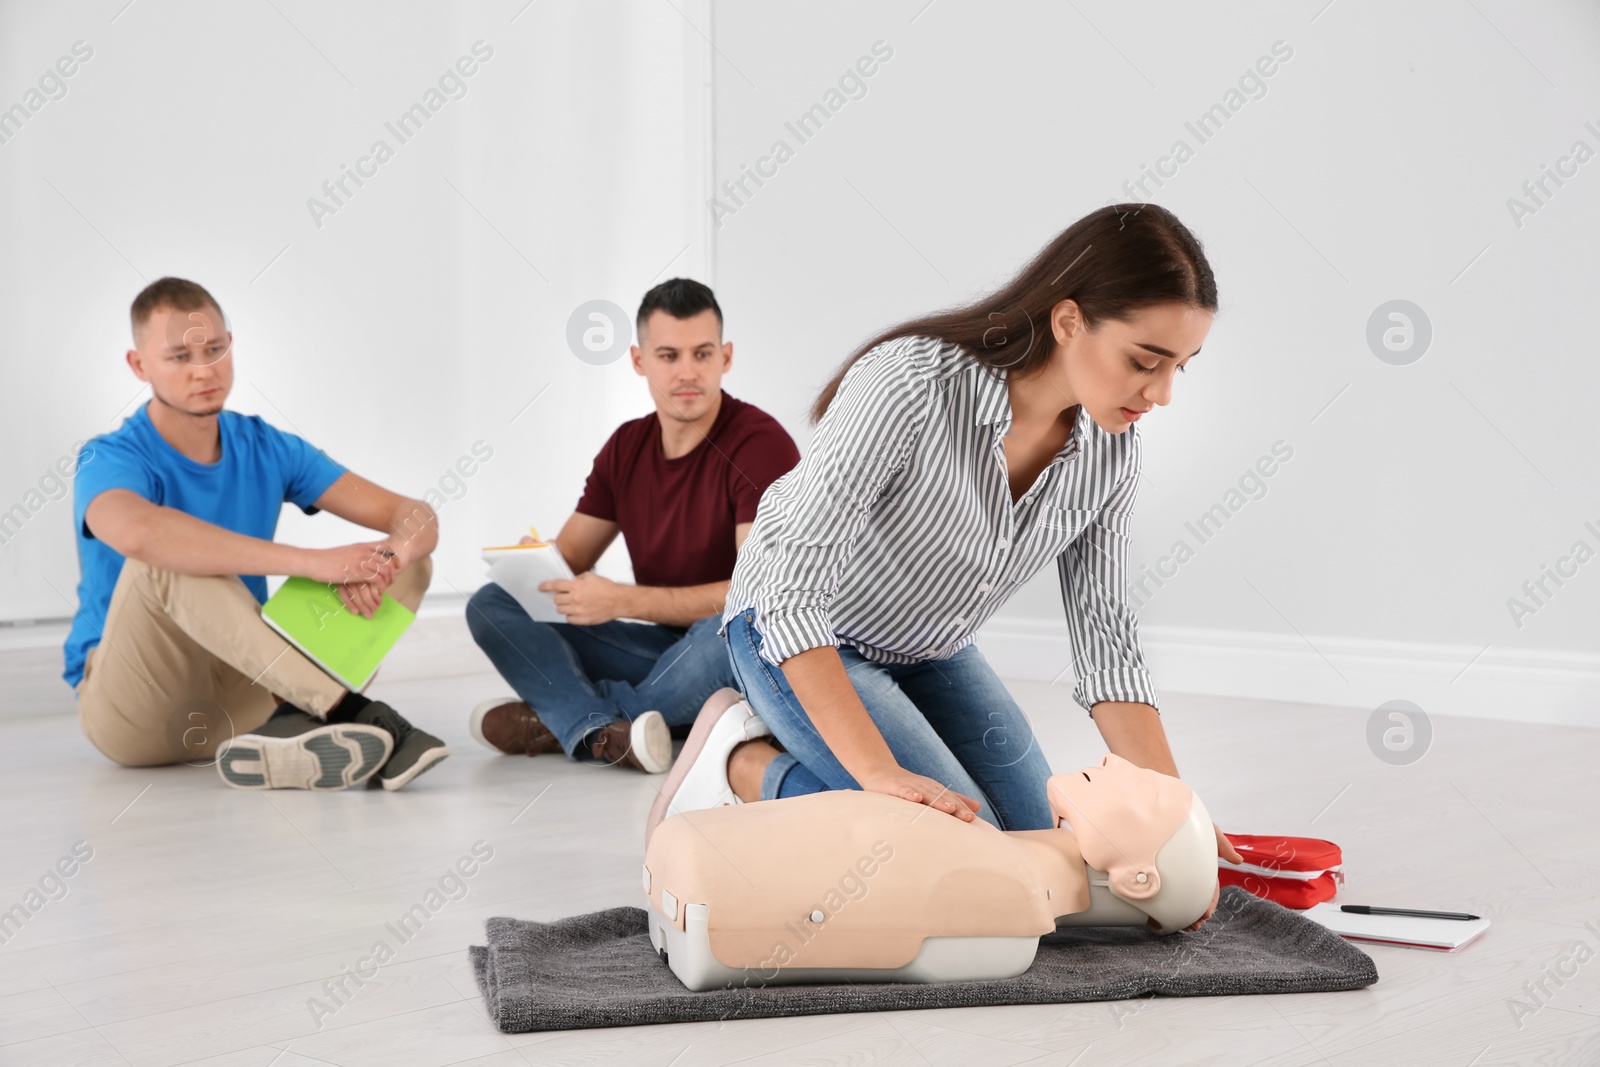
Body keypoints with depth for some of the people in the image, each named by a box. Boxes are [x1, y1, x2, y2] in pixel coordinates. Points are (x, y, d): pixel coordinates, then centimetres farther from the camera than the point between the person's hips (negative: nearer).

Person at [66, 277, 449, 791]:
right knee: (167, 559, -34)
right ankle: (363, 716, -38)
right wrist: (311, 561, -46)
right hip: (132, 710, -5)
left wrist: (384, 560, -31)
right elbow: (138, 533, -42)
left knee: (410, 559, -8)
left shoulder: (267, 449, 0)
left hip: (239, 699, 5)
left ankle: (298, 724, -34)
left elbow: (415, 517, -5)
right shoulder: (111, 460, -15)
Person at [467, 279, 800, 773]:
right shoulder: (627, 446, 7)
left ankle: (559, 722, -20)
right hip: (658, 647, 6)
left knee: (729, 628, -41)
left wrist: (623, 601, -27)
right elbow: (569, 560, 9)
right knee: (492, 605, -7)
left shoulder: (760, 444, -15)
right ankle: (608, 733, -32)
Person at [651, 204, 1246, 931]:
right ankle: (745, 761, 0)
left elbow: (1104, 635, -8)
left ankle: (790, 760, 19)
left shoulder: (1111, 449, -15)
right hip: (795, 642, -7)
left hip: (928, 652, 7)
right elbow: (789, 588, -34)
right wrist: (880, 770, -39)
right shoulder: (911, 384, -35)